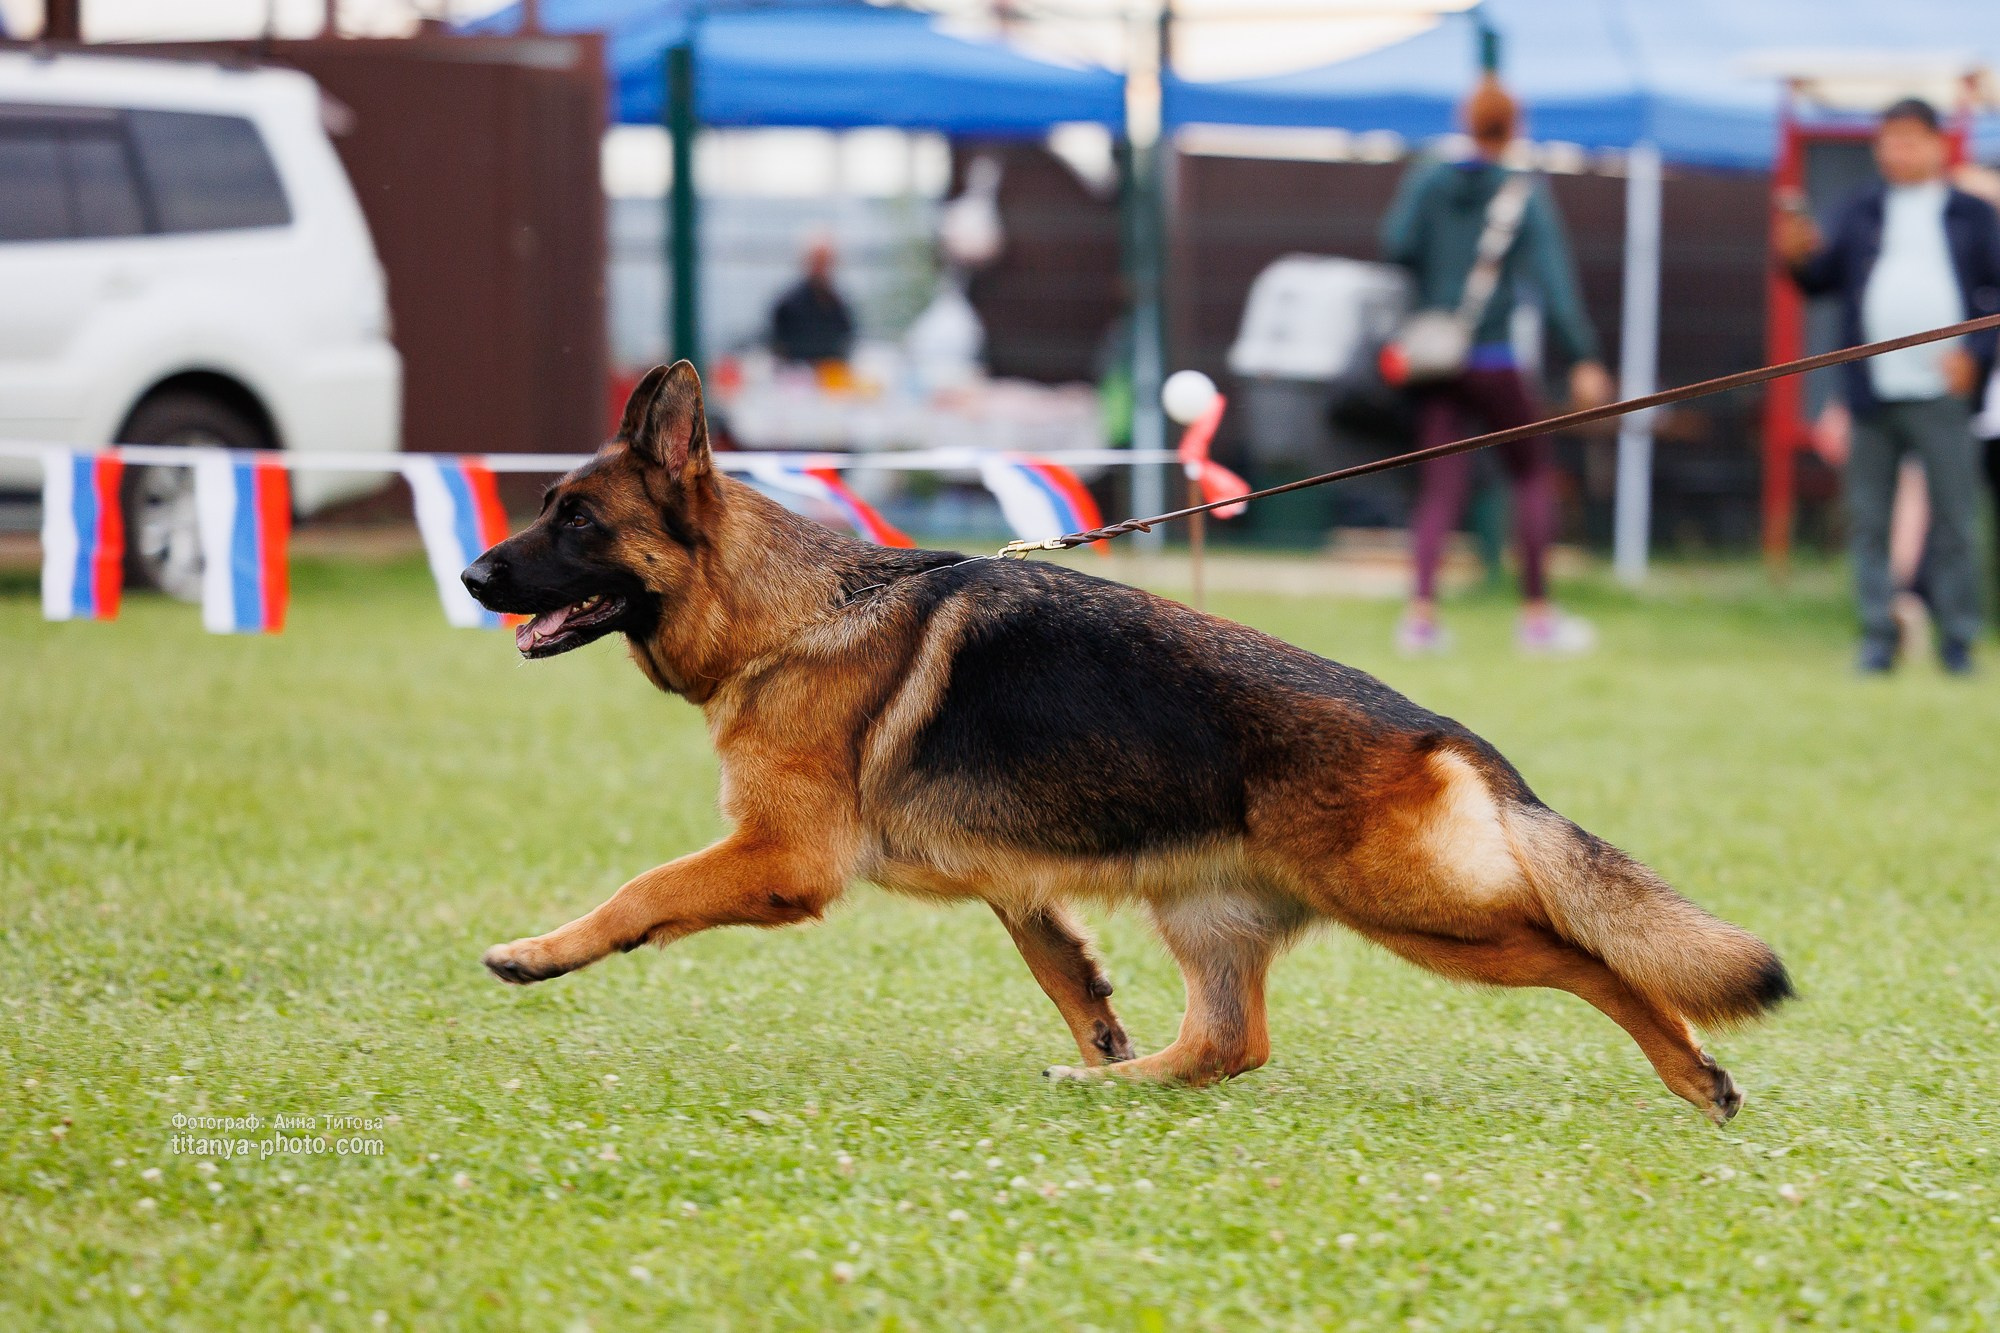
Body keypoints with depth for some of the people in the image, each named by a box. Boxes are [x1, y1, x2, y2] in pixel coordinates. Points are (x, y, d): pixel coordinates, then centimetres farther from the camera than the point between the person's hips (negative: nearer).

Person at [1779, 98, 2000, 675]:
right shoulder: (1860, 214, 15)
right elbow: (1824, 278, 8)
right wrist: (1799, 257, -13)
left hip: (1942, 393, -2)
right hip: (1872, 393, 2)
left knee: (1954, 519, -2)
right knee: (1869, 519, 2)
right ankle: (1879, 634, 7)